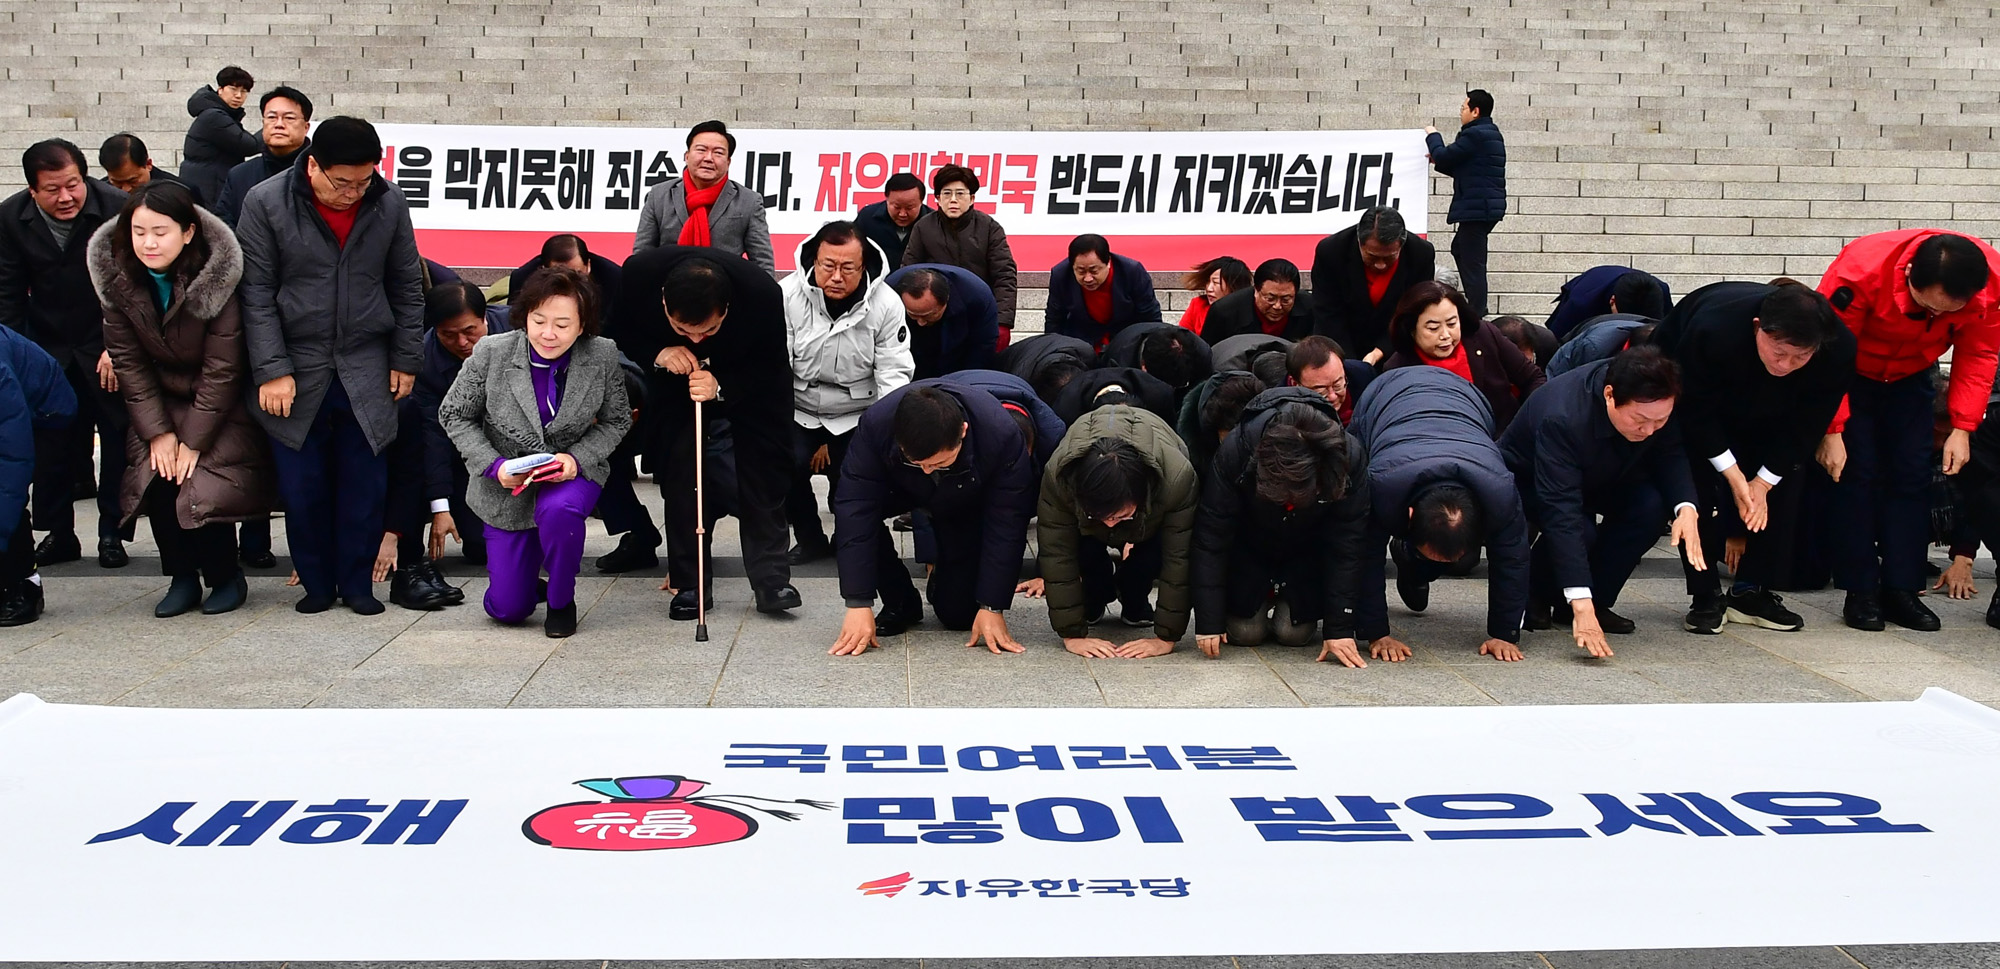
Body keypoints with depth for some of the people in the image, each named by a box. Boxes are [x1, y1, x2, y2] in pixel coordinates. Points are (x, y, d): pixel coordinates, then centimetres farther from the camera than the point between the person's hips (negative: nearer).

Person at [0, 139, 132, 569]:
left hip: (109, 345, -3)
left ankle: (112, 533, 14)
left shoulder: (117, 208, -17)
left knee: (118, 439, 2)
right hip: (48, 348, 3)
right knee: (49, 444, 4)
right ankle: (58, 533, 16)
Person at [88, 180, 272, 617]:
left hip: (219, 404, -4)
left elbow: (221, 369, -19)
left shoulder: (217, 278, -23)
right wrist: (157, 431, -11)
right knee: (157, 478, -14)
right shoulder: (118, 277, -10)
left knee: (204, 487, -17)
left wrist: (194, 441, -18)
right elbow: (128, 361, -5)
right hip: (161, 398, 4)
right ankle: (182, 578, 2)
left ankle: (226, 578, 5)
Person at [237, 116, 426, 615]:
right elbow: (257, 294, -5)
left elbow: (407, 287, 9)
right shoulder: (265, 203, -6)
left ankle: (357, 583, 15)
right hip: (297, 370, -1)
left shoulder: (390, 204, 1)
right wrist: (272, 370, -10)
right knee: (301, 487, 2)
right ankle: (316, 582, 17)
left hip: (366, 370, 1)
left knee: (365, 484, 2)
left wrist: (406, 359, 8)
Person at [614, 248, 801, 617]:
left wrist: (722, 387, -40)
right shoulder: (638, 275, -34)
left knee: (764, 463, -10)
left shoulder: (763, 294, -39)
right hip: (674, 373, 1)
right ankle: (689, 583, -1)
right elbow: (619, 330, -14)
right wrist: (656, 353, -34)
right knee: (677, 459, -7)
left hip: (748, 375, -1)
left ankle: (771, 577, -5)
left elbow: (772, 367, -23)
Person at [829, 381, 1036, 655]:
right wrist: (859, 604, -39)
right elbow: (855, 510, -37)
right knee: (847, 508, -31)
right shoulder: (875, 424, -38)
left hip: (967, 505, -1)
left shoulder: (1003, 434, -40)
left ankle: (942, 581, 24)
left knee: (959, 613, -12)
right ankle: (899, 603, -9)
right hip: (902, 488, 1)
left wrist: (992, 608, -30)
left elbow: (1006, 526, -31)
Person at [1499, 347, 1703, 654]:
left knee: (1651, 505, -24)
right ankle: (1536, 601, -3)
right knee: (1580, 532, -34)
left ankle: (1597, 602, -6)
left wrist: (1685, 508, -37)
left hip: (1597, 480, 6)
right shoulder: (1560, 418, -41)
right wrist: (1581, 605, -51)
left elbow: (1670, 454, -13)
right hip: (1529, 483, -5)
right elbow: (1561, 513, -46)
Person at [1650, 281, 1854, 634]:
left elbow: (1806, 424, -19)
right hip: (1691, 393, -4)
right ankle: (1706, 598, -7)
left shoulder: (1839, 348, -32)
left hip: (1765, 413, 4)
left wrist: (1763, 482, -21)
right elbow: (1695, 410, -29)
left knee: (1786, 486, -7)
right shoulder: (1711, 330, -43)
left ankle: (1751, 591, 5)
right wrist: (1733, 475, -29)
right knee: (1695, 485, -17)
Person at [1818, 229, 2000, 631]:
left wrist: (1962, 427, -18)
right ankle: (1860, 593, -5)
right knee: (1857, 473, -11)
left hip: (1908, 378, 4)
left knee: (1911, 476, -3)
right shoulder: (1860, 272, -38)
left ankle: (1901, 590, 2)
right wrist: (1831, 431, -27)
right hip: (1851, 375, -3)